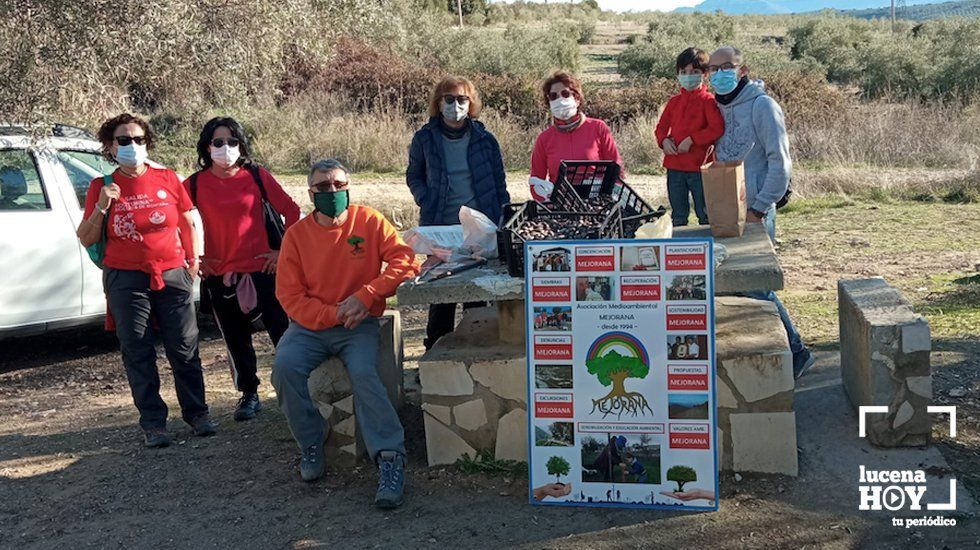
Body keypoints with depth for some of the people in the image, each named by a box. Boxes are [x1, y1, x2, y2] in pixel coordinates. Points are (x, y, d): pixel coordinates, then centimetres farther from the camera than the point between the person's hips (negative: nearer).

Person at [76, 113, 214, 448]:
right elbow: (86, 239, 4)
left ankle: (196, 413, 18)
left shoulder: (167, 179, 5)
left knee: (184, 349, 4)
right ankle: (153, 422, 12)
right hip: (126, 280, 0)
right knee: (138, 354, 3)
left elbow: (188, 223, 13)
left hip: (172, 276, 0)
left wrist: (194, 262, 7)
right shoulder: (102, 187, 4)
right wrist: (100, 207, -11)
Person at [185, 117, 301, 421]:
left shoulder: (257, 176, -1)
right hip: (219, 276, 2)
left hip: (262, 270, -1)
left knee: (283, 333, -3)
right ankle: (249, 396, 27)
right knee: (236, 341, 11)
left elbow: (291, 211, 3)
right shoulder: (195, 184, 1)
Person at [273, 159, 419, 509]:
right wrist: (334, 315, -17)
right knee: (285, 366, -25)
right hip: (310, 325, 2)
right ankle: (310, 445, -5)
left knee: (363, 372, -29)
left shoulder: (369, 222, 0)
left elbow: (406, 260, -9)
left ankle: (390, 457, -24)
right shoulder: (296, 234, 1)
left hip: (359, 324, -2)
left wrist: (365, 296, -19)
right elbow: (290, 296, -2)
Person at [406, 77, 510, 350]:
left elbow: (499, 184, 8)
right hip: (439, 226, 0)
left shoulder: (484, 139, 3)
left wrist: (503, 222, 1)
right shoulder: (425, 138, 3)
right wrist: (426, 201, -2)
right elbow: (414, 176, 16)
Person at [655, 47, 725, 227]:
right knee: (678, 217, 14)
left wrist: (691, 140, -20)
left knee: (705, 216, 4)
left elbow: (717, 128, -18)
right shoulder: (674, 102, 12)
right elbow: (661, 127, 18)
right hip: (674, 167, 5)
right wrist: (664, 140, -4)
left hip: (699, 167, -5)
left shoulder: (708, 100, -6)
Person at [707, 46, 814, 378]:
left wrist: (759, 209, -15)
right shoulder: (720, 107, 13)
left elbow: (780, 163, -13)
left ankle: (795, 352, 7)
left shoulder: (762, 106, -9)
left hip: (754, 213, -7)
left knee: (756, 286, -7)